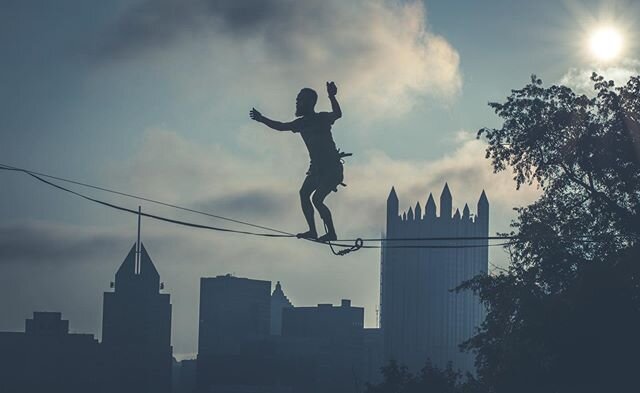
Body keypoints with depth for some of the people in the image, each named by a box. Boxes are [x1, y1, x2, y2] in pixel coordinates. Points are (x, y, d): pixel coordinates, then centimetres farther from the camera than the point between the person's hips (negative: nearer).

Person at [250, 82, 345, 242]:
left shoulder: (322, 118, -10)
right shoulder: (302, 123, 10)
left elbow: (337, 114, -21)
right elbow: (281, 126, 22)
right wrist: (262, 119, 23)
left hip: (332, 168, -8)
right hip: (318, 167, 8)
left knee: (317, 199, -16)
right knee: (304, 193, -2)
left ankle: (331, 233, -9)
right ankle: (312, 231, 0)